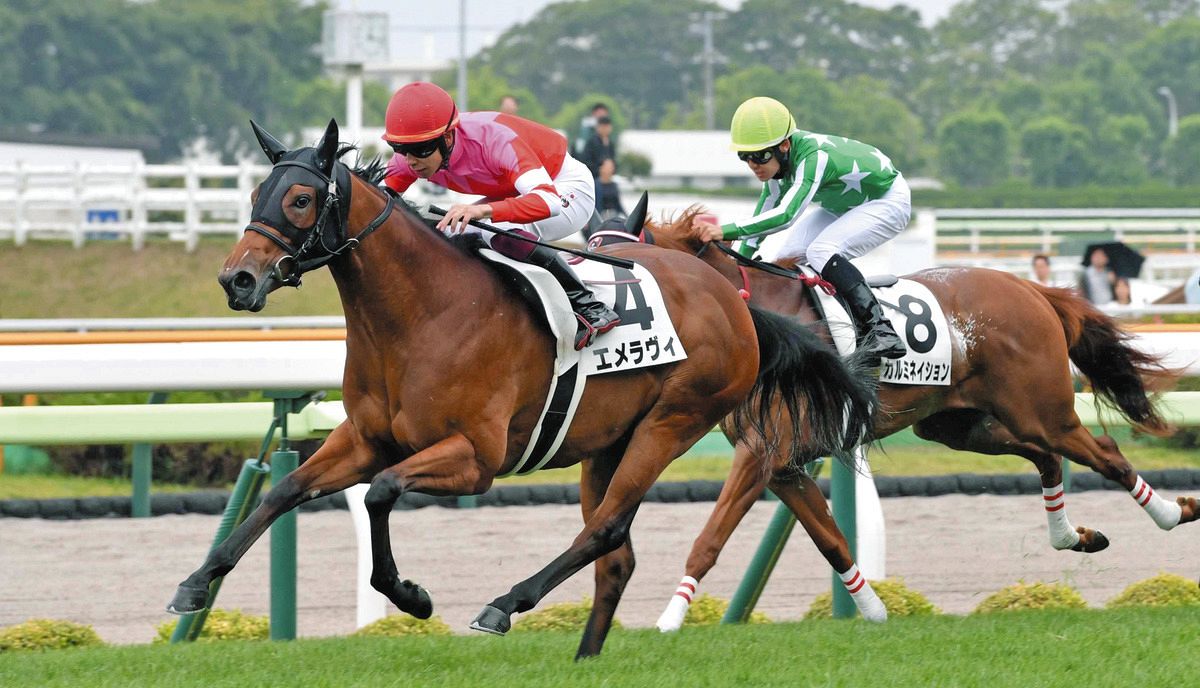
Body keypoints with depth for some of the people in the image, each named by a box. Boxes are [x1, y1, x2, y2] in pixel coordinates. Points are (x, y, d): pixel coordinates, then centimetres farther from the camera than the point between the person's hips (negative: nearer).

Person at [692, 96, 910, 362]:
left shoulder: (814, 157, -38)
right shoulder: (779, 156, -13)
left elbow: (786, 215, -49)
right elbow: (766, 210, 0)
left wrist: (725, 231, -56)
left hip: (888, 202, -9)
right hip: (844, 205, 9)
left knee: (821, 251, -29)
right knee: (787, 256, -5)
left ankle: (880, 330, -32)